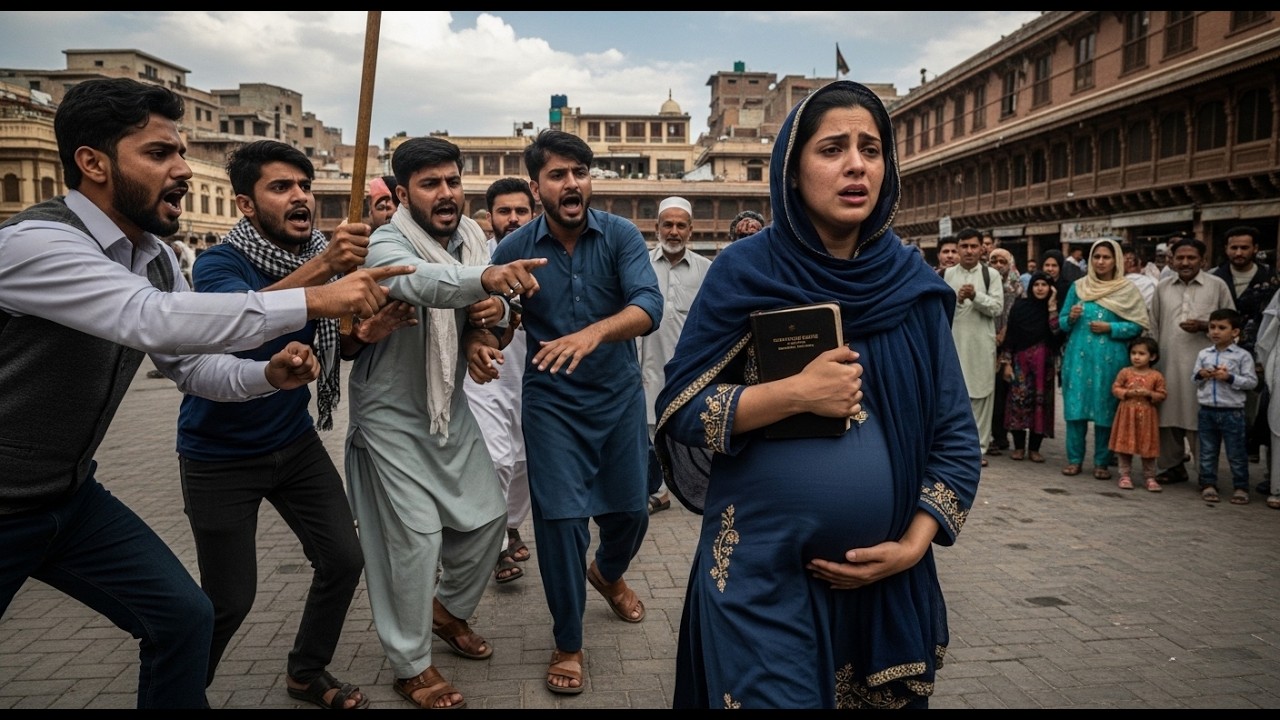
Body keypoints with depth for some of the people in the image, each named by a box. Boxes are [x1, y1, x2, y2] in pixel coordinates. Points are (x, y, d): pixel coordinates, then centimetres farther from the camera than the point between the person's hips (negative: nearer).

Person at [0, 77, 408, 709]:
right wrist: (313, 300, -41)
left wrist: (268, 375, -14)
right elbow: (154, 320, -41)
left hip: (73, 494, 8)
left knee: (183, 615, 5)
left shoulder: (155, 258, 1)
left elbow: (192, 363, 8)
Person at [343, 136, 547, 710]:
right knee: (415, 538, -6)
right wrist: (486, 276, -65)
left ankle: (448, 610, 38)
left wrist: (497, 308, -17)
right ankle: (410, 666, 14)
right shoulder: (387, 246, -21)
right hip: (394, 415, -7)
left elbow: (496, 304, 9)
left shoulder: (471, 235, 1)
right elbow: (420, 281, -45)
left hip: (450, 405, 7)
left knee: (487, 516, 13)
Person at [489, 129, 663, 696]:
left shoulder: (621, 236, -11)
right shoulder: (515, 249, -7)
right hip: (553, 400, -1)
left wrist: (595, 332, -44)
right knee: (560, 517, -3)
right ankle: (567, 642, 18)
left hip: (619, 393, 1)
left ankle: (608, 574, 50)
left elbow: (648, 304, -25)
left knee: (631, 509, 14)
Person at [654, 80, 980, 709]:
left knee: (882, 699, 19)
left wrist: (914, 545, -8)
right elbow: (678, 409, -9)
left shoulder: (913, 285, 0)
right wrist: (796, 392, -21)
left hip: (886, 578, 4)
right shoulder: (744, 272, -7)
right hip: (762, 573, -3)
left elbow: (955, 435, 3)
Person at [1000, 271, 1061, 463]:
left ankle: (1034, 448, 9)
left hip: (1044, 362, 1)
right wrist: (1006, 363, -3)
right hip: (1021, 360, -1)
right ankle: (1018, 446, 3)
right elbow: (1010, 335, 2)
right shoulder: (1020, 306, 3)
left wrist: (1052, 306, -11)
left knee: (1041, 401, 1)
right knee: (1019, 399, -7)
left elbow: (1057, 332, -12)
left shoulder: (1053, 308, 5)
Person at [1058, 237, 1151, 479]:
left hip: (1110, 357, -2)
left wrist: (1110, 328, -12)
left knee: (1106, 408, 1)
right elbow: (1061, 322, 13)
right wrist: (1071, 318, -8)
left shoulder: (1128, 290, 2)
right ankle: (1074, 459, 10)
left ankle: (1102, 462, 12)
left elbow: (1139, 325, -1)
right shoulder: (1078, 286, 10)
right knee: (1075, 405, 0)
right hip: (1078, 355, 2)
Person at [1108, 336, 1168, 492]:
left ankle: (1149, 477, 16)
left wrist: (1149, 394, -15)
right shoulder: (1125, 372, 0)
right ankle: (1125, 475, 13)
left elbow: (1162, 395, 2)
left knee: (1148, 448, 6)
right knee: (1124, 446, 3)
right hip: (1127, 414, 0)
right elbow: (1115, 388, 0)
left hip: (1147, 416, 0)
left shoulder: (1156, 376, -1)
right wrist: (1128, 393, -15)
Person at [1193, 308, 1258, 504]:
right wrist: (1200, 375, -7)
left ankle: (1240, 487, 12)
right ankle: (1208, 484, 18)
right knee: (1207, 452, 9)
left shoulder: (1242, 356, -4)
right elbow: (1195, 379, 14)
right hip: (1207, 411, 4)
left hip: (1232, 412, -4)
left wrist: (1230, 377, -18)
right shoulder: (1203, 354, 8)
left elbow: (1251, 381, -7)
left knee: (1236, 454, 3)